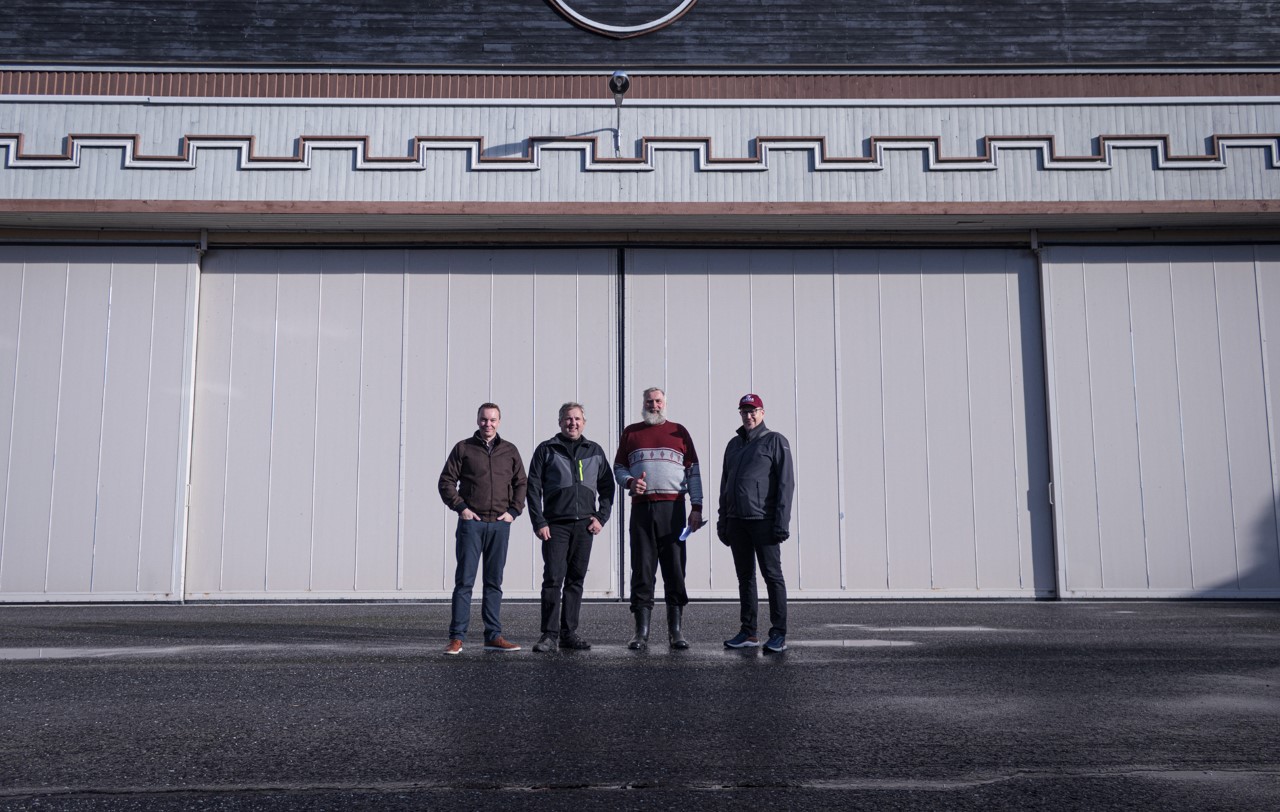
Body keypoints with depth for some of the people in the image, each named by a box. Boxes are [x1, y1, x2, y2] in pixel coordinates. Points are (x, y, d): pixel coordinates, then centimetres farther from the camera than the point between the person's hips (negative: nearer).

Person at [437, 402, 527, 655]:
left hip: (500, 525, 3)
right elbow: (446, 481, 3)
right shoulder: (463, 449, 4)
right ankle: (457, 637, 0)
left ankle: (493, 636, 13)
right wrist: (460, 507, -8)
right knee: (464, 581, -3)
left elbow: (521, 483, 15)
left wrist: (513, 511, 2)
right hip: (471, 522, -3)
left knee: (494, 582, 8)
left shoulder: (510, 451, 11)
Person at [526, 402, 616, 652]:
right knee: (553, 579, -8)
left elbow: (607, 486, 15)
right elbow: (533, 487, 1)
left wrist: (601, 517, 3)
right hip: (555, 525, -3)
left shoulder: (595, 451, 13)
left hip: (584, 526, 3)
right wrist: (539, 523, -7)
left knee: (576, 580, 7)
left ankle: (569, 633, 13)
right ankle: (550, 634, -3)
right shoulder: (546, 450, 5)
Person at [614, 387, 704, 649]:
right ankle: (642, 632, 5)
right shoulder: (631, 433, 14)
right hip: (641, 508, 1)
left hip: (673, 508, 0)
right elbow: (618, 467, 16)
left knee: (675, 569, -1)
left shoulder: (678, 431, 12)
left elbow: (693, 471, 10)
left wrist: (697, 507, 1)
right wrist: (630, 482, -7)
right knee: (642, 569, 0)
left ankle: (676, 630, 6)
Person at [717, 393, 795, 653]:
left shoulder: (775, 441, -1)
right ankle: (748, 632, 15)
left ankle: (778, 634, 1)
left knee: (772, 575, -2)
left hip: (763, 520, -6)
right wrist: (722, 520, 14)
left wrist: (781, 521, -15)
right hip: (736, 521, 6)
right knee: (745, 576, 9)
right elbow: (725, 483, 21)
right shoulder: (734, 444, 18)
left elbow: (786, 482, -7)